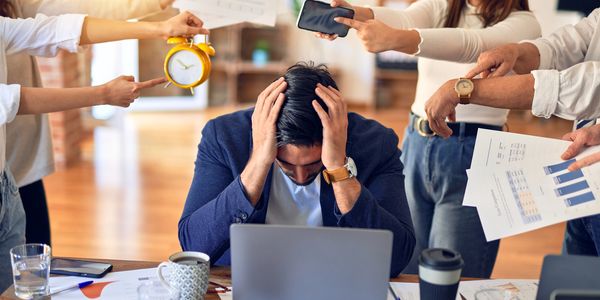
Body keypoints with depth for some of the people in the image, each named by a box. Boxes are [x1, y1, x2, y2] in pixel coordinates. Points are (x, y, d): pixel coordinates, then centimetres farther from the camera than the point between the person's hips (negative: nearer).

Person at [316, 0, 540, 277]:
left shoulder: (523, 23, -5)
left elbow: (471, 45, -26)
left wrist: (396, 39, -42)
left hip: (472, 155, -4)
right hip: (416, 145, 4)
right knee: (403, 277, 9)